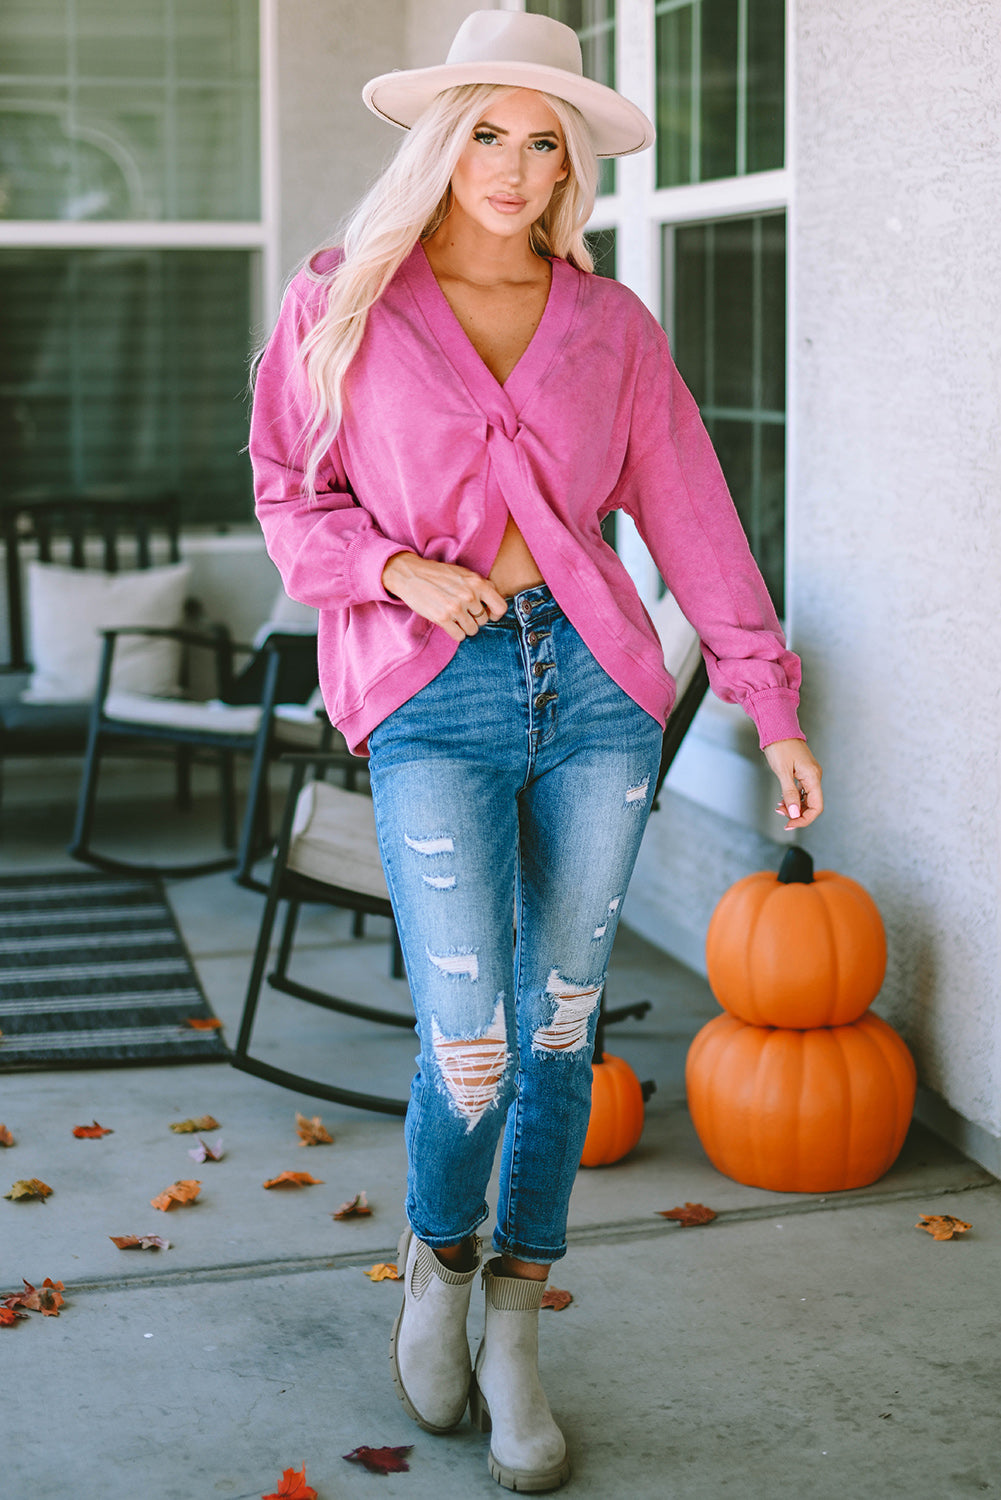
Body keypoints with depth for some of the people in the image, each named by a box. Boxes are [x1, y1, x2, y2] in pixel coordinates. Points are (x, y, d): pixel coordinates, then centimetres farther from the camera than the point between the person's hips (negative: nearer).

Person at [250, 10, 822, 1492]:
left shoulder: (609, 324, 8)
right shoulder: (346, 305, 3)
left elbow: (691, 515, 9)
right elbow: (292, 495, 7)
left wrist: (772, 701, 8)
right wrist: (397, 567, -12)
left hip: (595, 682, 3)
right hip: (436, 700, -2)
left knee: (560, 1027, 5)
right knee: (471, 1050, -9)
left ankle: (515, 1338, 22)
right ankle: (437, 1258, 24)